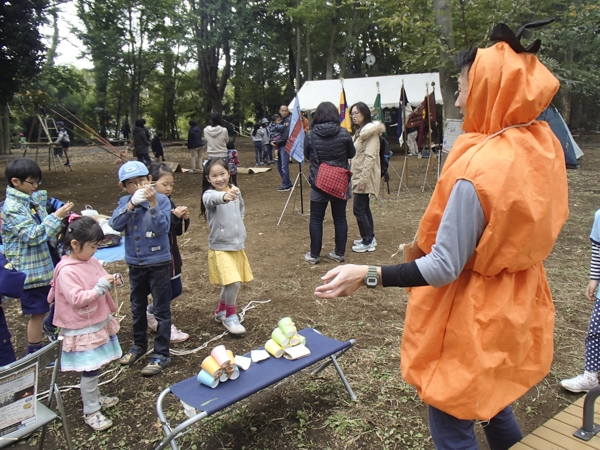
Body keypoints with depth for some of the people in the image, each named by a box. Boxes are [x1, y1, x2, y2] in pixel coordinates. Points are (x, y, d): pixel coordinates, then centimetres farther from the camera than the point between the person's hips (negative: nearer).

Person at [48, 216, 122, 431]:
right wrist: (100, 288, -30)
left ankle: (95, 397, 39)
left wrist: (110, 283, -5)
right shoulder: (66, 271, -22)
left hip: (99, 323, 8)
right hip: (82, 330, -8)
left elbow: (101, 280, 16)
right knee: (89, 370, 1)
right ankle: (90, 412, 15)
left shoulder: (91, 261, 2)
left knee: (94, 367, 20)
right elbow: (76, 299, -27)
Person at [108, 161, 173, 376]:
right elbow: (115, 225, -17)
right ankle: (139, 344, 41)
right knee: (137, 307, 21)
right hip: (135, 264, 5)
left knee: (161, 310, 6)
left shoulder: (161, 200, -13)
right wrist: (132, 204, -28)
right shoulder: (124, 202, -1)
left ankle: (161, 354, 17)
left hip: (159, 263, -5)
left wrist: (152, 203, -32)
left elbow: (163, 228, -24)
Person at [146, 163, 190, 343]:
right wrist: (173, 216, -30)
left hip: (171, 255, 8)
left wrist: (184, 219, -8)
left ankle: (151, 313, 41)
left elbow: (178, 231, 10)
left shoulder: (170, 203, 6)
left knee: (176, 290, 19)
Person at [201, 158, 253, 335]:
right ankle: (230, 317, 7)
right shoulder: (209, 195, -17)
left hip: (237, 245, 6)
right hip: (220, 247, -6)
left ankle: (221, 311, 39)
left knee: (232, 283, 16)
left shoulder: (236, 191, 2)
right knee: (233, 282, -16)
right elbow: (213, 199, -44)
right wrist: (224, 196, -65)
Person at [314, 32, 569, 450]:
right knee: (494, 406, 29)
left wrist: (367, 275, -26)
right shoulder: (544, 145, -4)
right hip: (515, 308, 9)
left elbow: (444, 267, -27)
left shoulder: (478, 171, -29)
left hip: (474, 317, -8)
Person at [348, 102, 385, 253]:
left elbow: (370, 157, -21)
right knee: (364, 208, 14)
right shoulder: (359, 131, 15)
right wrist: (353, 174, 14)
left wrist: (363, 178, -25)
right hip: (358, 176, 10)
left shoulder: (370, 131, -14)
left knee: (358, 209, -7)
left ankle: (368, 242, 2)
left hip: (364, 177, -10)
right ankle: (369, 238, 23)